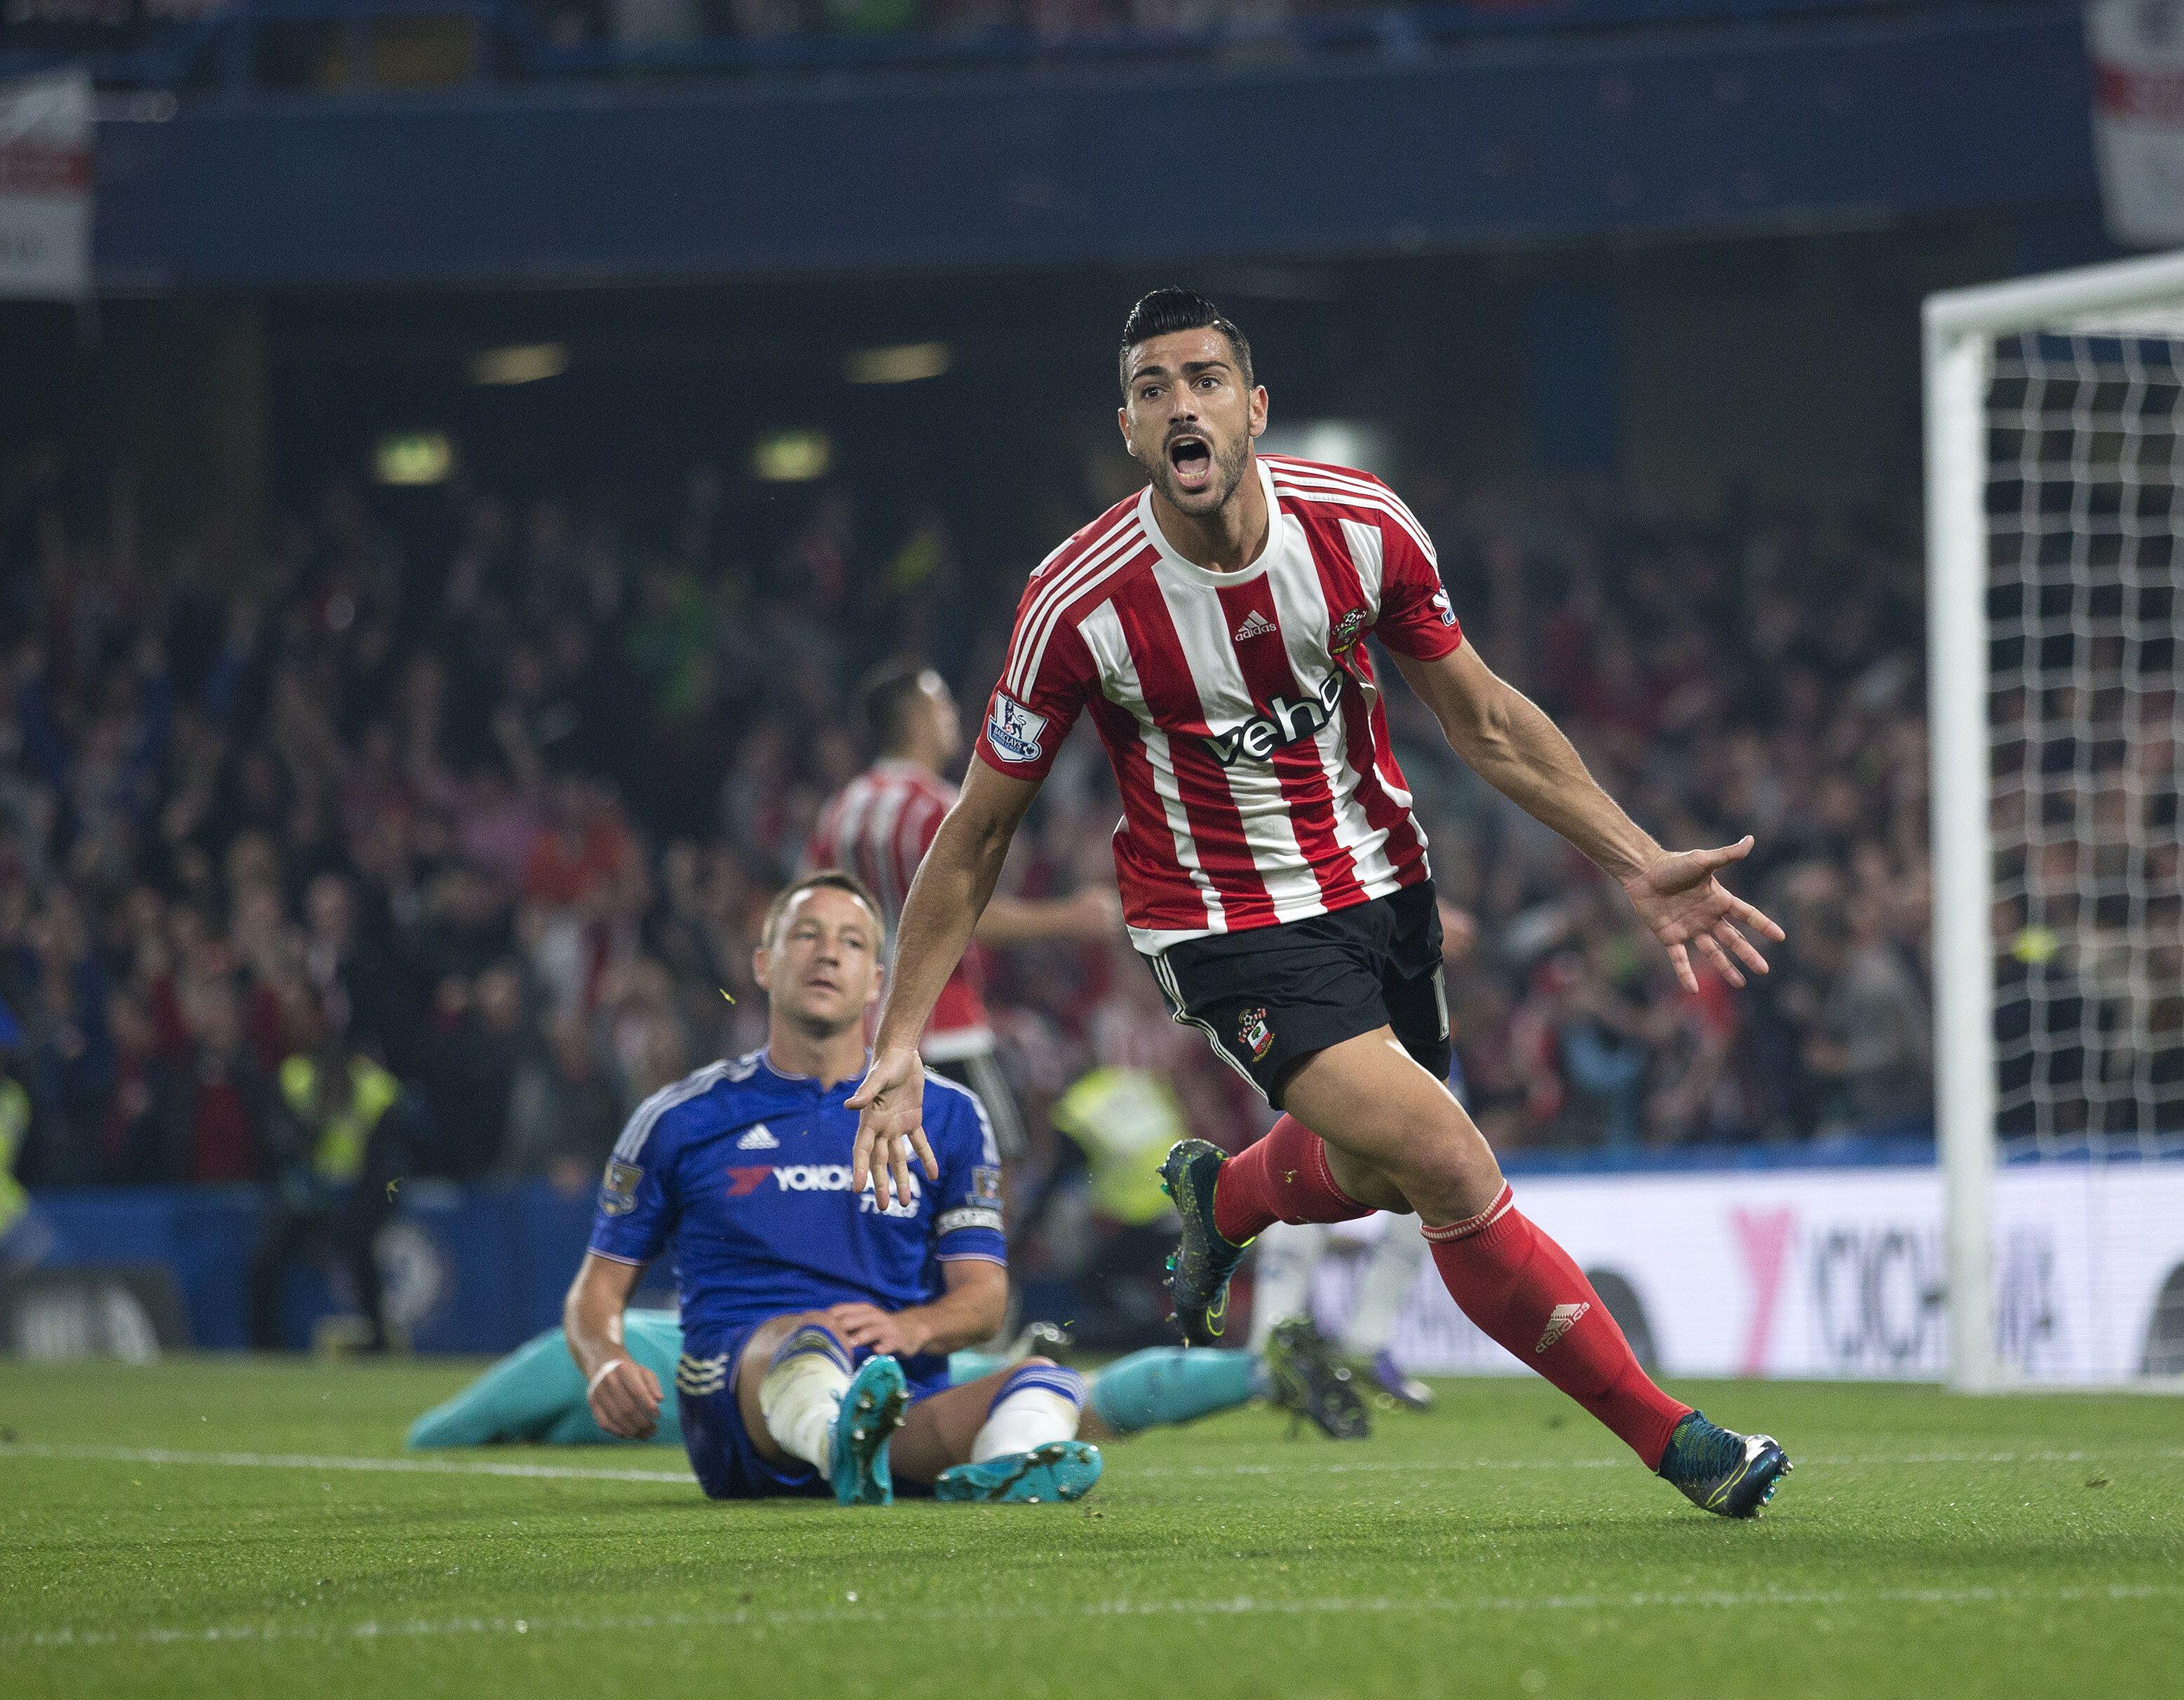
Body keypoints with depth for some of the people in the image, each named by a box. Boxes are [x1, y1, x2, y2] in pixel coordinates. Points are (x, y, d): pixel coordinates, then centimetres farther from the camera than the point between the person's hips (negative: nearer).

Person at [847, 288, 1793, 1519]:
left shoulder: (1361, 524, -13)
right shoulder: (1079, 606, -21)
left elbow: (1486, 721, 1)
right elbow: (979, 832, -10)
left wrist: (1639, 864, -6)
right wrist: (901, 1043, -12)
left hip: (1381, 885, 5)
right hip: (1228, 932, -5)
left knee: (1373, 1175, 20)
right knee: (1453, 1172, -19)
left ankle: (1222, 1196, 57)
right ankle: (1671, 1438, -6)